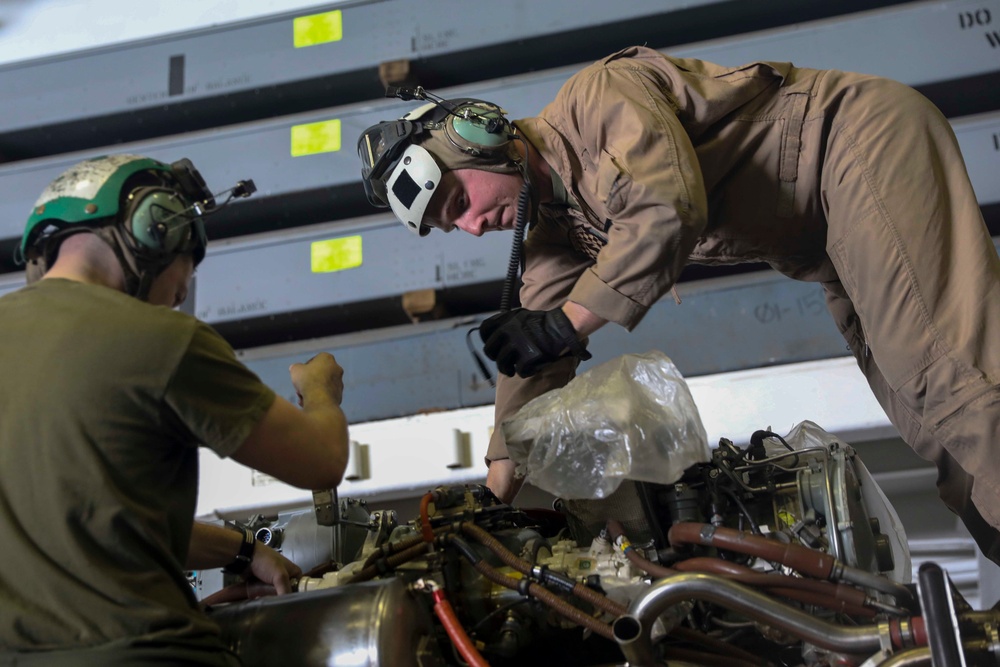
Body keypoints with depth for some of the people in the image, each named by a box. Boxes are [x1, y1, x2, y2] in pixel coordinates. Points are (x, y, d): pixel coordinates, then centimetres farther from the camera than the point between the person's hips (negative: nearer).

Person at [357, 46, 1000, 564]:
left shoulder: (596, 97, -16)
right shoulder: (550, 225, 10)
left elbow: (667, 205, -31)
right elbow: (533, 363, 12)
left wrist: (565, 324, -27)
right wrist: (493, 501, 10)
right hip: (820, 245, 9)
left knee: (936, 375, -22)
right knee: (920, 414, 0)